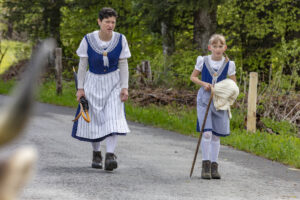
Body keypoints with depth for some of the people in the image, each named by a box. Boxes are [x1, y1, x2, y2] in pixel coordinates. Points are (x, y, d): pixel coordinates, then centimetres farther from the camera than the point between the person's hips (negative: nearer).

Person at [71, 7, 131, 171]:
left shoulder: (120, 40, -8)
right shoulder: (88, 40, -11)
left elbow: (123, 65, -3)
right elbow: (82, 65, -4)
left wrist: (125, 87, -10)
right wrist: (80, 88, -5)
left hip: (113, 83, 0)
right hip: (93, 82, 0)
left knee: (113, 119, -15)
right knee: (94, 119, 5)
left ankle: (110, 155, -22)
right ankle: (96, 153, 24)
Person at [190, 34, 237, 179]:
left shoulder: (228, 64, 1)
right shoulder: (203, 61, -1)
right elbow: (193, 77, 8)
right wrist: (204, 84, -10)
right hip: (204, 100, -2)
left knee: (216, 135, 6)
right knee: (207, 133, -13)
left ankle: (214, 166, 14)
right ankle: (205, 165, -5)